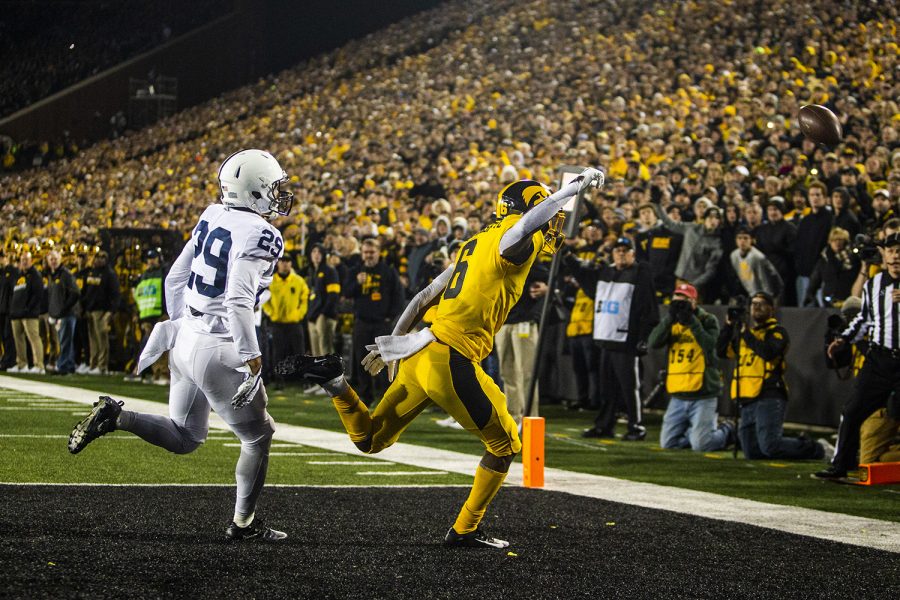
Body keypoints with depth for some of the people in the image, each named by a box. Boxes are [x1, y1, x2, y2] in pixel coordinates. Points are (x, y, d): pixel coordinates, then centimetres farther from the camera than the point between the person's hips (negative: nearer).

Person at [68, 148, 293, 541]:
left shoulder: (213, 217, 8)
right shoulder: (259, 235, -17)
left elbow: (175, 279, 14)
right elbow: (239, 301, -26)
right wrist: (252, 362, -22)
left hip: (186, 337, 8)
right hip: (218, 350, -8)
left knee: (184, 438, 21)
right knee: (257, 437, 11)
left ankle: (113, 417, 2)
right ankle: (243, 524, 18)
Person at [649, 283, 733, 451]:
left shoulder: (708, 321, -3)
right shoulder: (672, 323, 10)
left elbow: (710, 346, -21)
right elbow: (653, 342, -7)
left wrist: (691, 320, -21)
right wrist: (670, 317, -16)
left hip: (703, 395, -5)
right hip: (678, 397, 5)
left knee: (700, 445, -13)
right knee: (668, 443, 3)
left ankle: (726, 432, 16)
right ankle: (698, 431, 27)